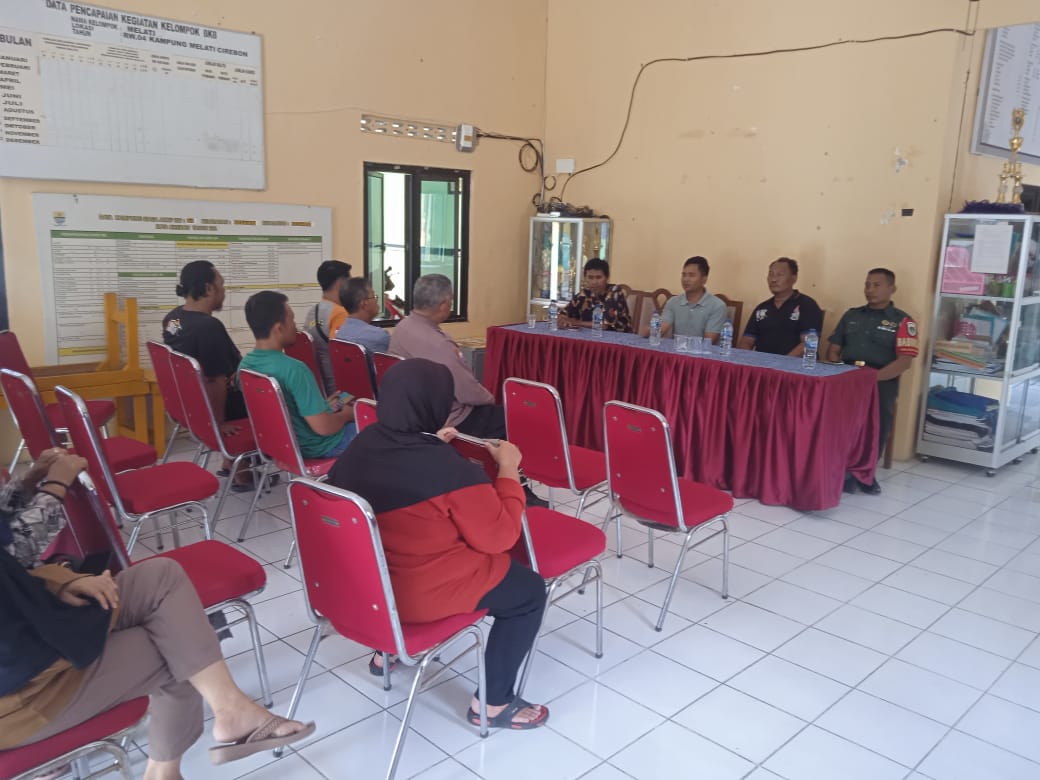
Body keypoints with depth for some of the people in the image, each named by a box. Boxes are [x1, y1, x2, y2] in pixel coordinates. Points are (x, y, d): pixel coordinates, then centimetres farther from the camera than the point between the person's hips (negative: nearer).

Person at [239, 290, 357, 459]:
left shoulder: (245, 365, -5)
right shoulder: (293, 369, -31)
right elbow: (323, 427, -28)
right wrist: (346, 414, -8)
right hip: (316, 447, -8)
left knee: (345, 397, 28)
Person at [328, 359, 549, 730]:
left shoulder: (362, 444, -5)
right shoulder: (450, 468, -26)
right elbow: (499, 537, -16)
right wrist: (508, 469, -7)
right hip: (424, 593, -8)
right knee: (530, 591, 11)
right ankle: (495, 704, 17)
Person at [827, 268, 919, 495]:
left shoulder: (902, 321, 6)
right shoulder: (851, 316, 20)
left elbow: (904, 361, -4)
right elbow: (833, 350, 20)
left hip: (881, 381, -2)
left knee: (877, 426, -24)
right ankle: (846, 469, -8)